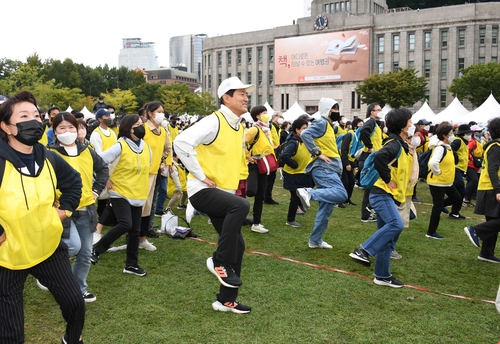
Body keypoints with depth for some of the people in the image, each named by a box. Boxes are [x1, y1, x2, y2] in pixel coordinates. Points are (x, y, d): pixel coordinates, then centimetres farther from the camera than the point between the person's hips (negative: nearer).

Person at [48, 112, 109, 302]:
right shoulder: (50, 153, -8)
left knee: (85, 253, 10)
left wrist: (96, 189, 12)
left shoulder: (86, 151, 8)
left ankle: (79, 288, 27)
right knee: (73, 246, -22)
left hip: (86, 209, 5)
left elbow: (103, 168, 21)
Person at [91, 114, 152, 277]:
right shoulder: (120, 146, -16)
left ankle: (131, 264, 20)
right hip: (120, 193, -6)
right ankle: (97, 248, 0)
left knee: (135, 230, 8)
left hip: (137, 194, 6)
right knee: (125, 224, -21)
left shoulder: (146, 147, 4)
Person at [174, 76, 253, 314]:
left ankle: (226, 300, 21)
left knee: (237, 245, 7)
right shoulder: (214, 121, -15)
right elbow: (181, 142, -26)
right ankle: (219, 261, -17)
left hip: (224, 194, 9)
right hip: (203, 191, -9)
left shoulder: (239, 127, 12)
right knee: (241, 205, -35)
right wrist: (200, 174, -22)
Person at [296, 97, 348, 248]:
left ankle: (315, 240, 12)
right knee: (341, 194, -29)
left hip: (330, 168, 10)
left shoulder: (329, 125, 24)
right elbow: (305, 134, -22)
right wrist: (318, 153, -21)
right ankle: (308, 192, -29)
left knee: (326, 207, 8)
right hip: (324, 168, -10)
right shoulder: (321, 123, -6)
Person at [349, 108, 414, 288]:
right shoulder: (394, 144, -13)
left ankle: (383, 276, 15)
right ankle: (363, 251, -21)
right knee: (396, 224, -28)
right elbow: (379, 157, -32)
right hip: (382, 193, -10)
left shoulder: (402, 146, 18)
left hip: (389, 196, 10)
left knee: (387, 237, 9)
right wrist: (388, 180, -23)